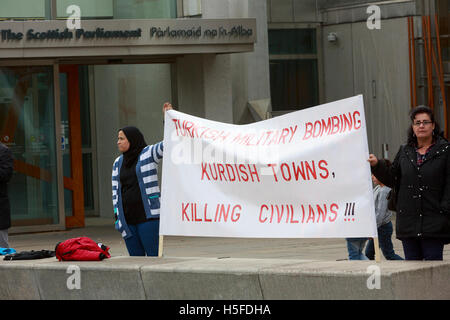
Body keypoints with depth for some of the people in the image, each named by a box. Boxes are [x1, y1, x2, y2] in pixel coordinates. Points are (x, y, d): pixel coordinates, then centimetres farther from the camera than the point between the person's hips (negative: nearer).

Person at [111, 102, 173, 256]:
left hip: (147, 216, -5)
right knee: (135, 257, 5)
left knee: (154, 255, -8)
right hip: (127, 219, 5)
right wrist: (116, 214, 10)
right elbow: (116, 190, 17)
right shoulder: (118, 163, 15)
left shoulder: (149, 153, 0)